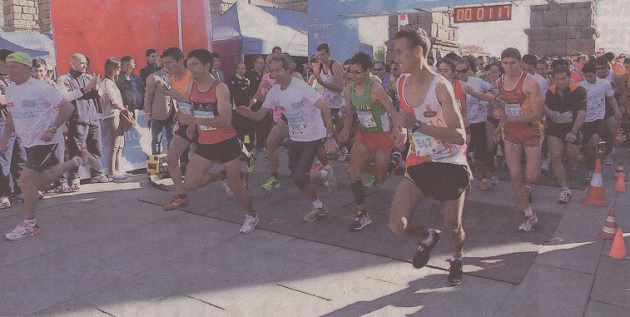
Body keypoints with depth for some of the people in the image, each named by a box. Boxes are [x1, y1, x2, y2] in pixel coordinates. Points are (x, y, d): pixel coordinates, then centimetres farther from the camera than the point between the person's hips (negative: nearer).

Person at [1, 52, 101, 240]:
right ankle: (79, 160, 33)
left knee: (26, 181, -13)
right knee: (42, 183, 16)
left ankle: (29, 225, 4)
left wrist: (52, 129, -20)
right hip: (28, 142, 9)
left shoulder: (40, 88, -16)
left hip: (44, 141, -9)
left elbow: (68, 108, -17)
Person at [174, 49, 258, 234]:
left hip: (226, 143, -5)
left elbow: (226, 120, -31)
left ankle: (251, 216, 32)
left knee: (235, 184, 6)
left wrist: (194, 120, -39)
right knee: (189, 184, -5)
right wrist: (193, 125, 2)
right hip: (204, 144, 5)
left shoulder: (220, 88, -19)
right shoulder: (192, 87, 1)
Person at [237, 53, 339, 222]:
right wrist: (249, 114, -23)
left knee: (299, 178, -15)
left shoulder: (301, 87, -21)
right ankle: (319, 207, 30)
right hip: (295, 139, 7)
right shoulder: (274, 91, -1)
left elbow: (325, 108, -23)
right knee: (297, 178, 10)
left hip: (312, 138, -7)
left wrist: (330, 137, -26)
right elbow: (260, 115, 1)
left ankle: (325, 173, 14)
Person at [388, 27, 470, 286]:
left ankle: (457, 258, 46)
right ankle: (427, 238, 25)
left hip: (450, 165, -4)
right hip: (418, 164, 5)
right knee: (397, 225, -10)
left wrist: (416, 126, -35)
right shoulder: (402, 84, 0)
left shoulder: (440, 86, -20)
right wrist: (403, 131, 2)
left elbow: (459, 136, -28)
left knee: (453, 228, 10)